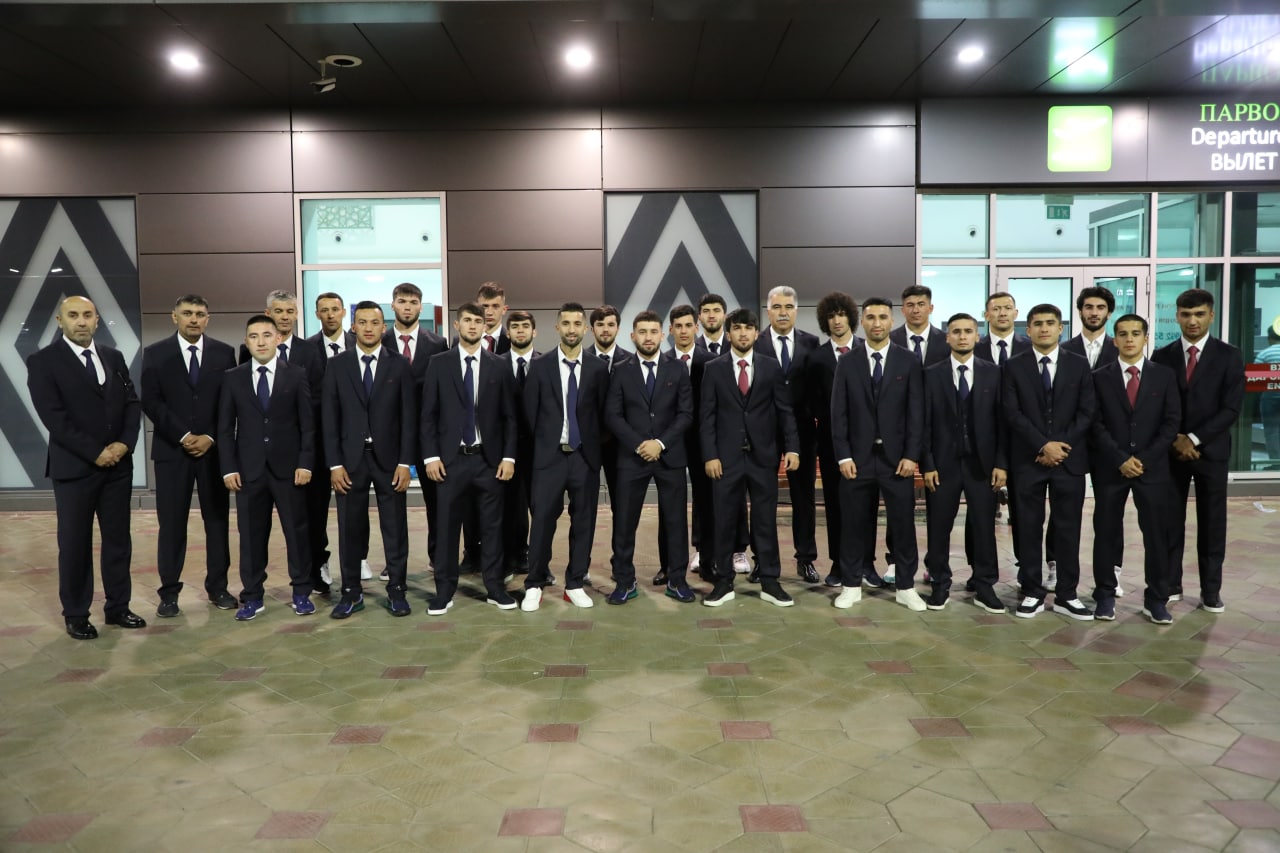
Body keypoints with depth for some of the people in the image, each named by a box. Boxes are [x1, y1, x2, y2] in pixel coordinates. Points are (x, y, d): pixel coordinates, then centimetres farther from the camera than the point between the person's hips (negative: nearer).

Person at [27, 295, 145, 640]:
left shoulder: (114, 357, 10)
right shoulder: (43, 361, -6)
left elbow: (132, 403, 7)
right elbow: (54, 417, -13)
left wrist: (125, 443, -9)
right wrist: (95, 452, -16)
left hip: (119, 464, 4)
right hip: (74, 467, -4)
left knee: (118, 539, 10)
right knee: (75, 543, 5)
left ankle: (118, 607, 21)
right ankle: (76, 615, 17)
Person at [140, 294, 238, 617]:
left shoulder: (224, 353, 5)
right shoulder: (155, 353, 3)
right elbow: (151, 402, -3)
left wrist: (211, 437, -8)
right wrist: (183, 436, -11)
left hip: (214, 448, 1)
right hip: (172, 448, -1)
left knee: (217, 519, 6)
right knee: (172, 523, 2)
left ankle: (217, 586, 17)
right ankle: (169, 592, 12)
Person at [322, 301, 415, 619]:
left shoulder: (399, 365, 2)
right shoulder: (336, 365, 4)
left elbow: (408, 417, 0)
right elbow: (329, 418, 1)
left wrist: (405, 462, -7)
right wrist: (334, 464, -6)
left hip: (388, 458, -1)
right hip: (350, 458, 1)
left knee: (395, 527, 5)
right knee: (350, 528, 6)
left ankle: (396, 590, 16)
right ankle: (352, 592, 18)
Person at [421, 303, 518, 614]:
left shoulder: (499, 366, 5)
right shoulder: (439, 363, 4)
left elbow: (509, 416, 5)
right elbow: (428, 414, 2)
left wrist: (508, 456, -3)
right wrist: (430, 455, -6)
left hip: (489, 459, 1)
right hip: (451, 459, -1)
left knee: (491, 526, 7)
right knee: (447, 526, 4)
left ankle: (494, 588, 17)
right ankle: (444, 591, 15)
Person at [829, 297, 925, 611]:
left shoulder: (909, 361, 3)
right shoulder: (847, 363, 4)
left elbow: (917, 412, -1)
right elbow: (838, 414, 1)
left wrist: (912, 455, -8)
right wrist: (843, 456, -7)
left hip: (896, 457, 0)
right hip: (858, 457, 0)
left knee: (903, 523, 5)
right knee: (854, 525, 6)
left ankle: (905, 588, 18)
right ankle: (851, 586, 18)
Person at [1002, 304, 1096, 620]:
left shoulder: (1079, 365, 7)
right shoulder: (1014, 366, 3)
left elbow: (1087, 412, 1)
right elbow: (1012, 413, -5)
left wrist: (1061, 445, -10)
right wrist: (1043, 445, -13)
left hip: (1070, 459, 1)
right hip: (1028, 460, -1)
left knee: (1068, 528, 5)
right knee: (1029, 528, 3)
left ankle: (1066, 595, 14)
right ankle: (1032, 593, 13)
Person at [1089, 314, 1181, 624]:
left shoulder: (1165, 375, 6)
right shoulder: (1099, 377, 3)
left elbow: (1171, 422, 0)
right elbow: (1096, 424, -3)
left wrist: (1143, 459, -9)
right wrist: (1121, 460, -12)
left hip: (1153, 467, 1)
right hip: (1110, 468, -1)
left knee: (1156, 534, 4)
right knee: (1106, 533, 5)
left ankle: (1156, 599, 14)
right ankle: (1105, 595, 15)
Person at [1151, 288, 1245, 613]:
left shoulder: (1229, 356, -1)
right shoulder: (1162, 356, 4)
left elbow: (1231, 409, -8)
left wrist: (1194, 439, -15)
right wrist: (1174, 439, -11)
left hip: (1211, 451, -1)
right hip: (1171, 451, 1)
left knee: (1212, 523, 6)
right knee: (1170, 521, 5)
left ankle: (1211, 590, 15)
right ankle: (1170, 585, 15)